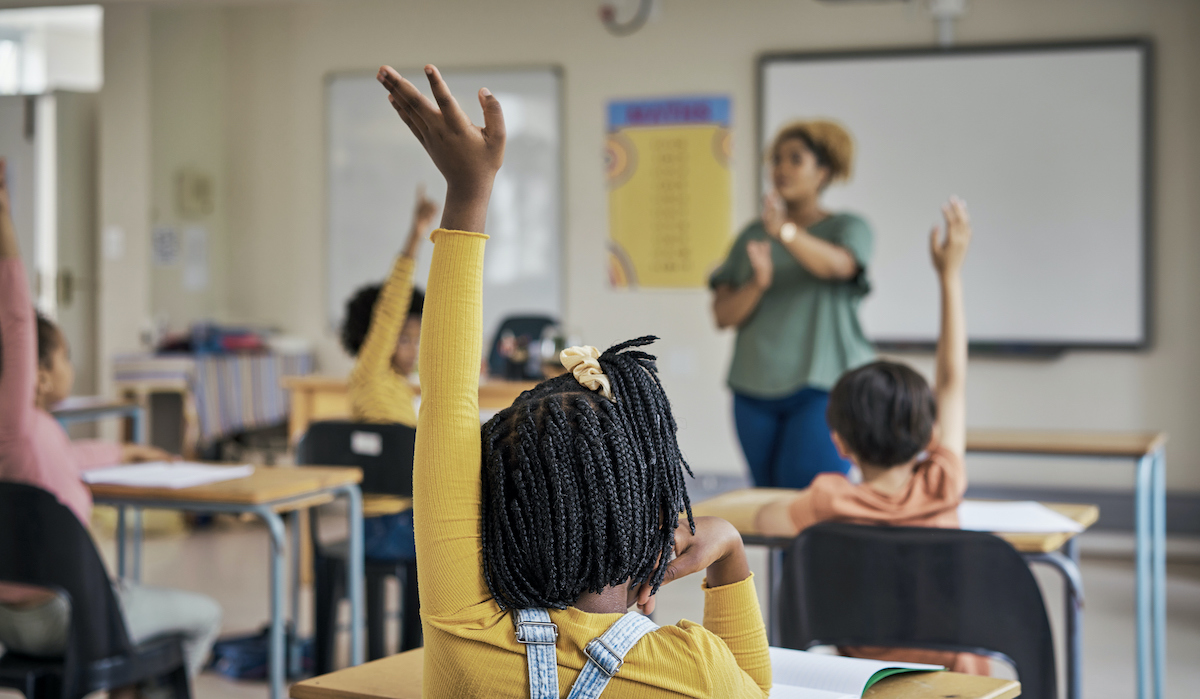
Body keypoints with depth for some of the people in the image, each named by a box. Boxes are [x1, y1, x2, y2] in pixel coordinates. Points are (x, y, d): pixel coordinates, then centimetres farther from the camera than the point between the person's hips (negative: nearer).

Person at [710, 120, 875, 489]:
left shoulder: (848, 228, 3)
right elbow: (723, 315, 4)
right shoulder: (752, 235, 13)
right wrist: (758, 282, -16)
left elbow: (838, 264, -22)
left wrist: (785, 230, -39)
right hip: (755, 388, 4)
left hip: (822, 388, -4)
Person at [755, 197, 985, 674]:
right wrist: (950, 275, 8)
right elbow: (953, 381, 1)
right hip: (955, 676, 1)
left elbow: (765, 520, 3)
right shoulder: (942, 487, -12)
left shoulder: (833, 502, -17)